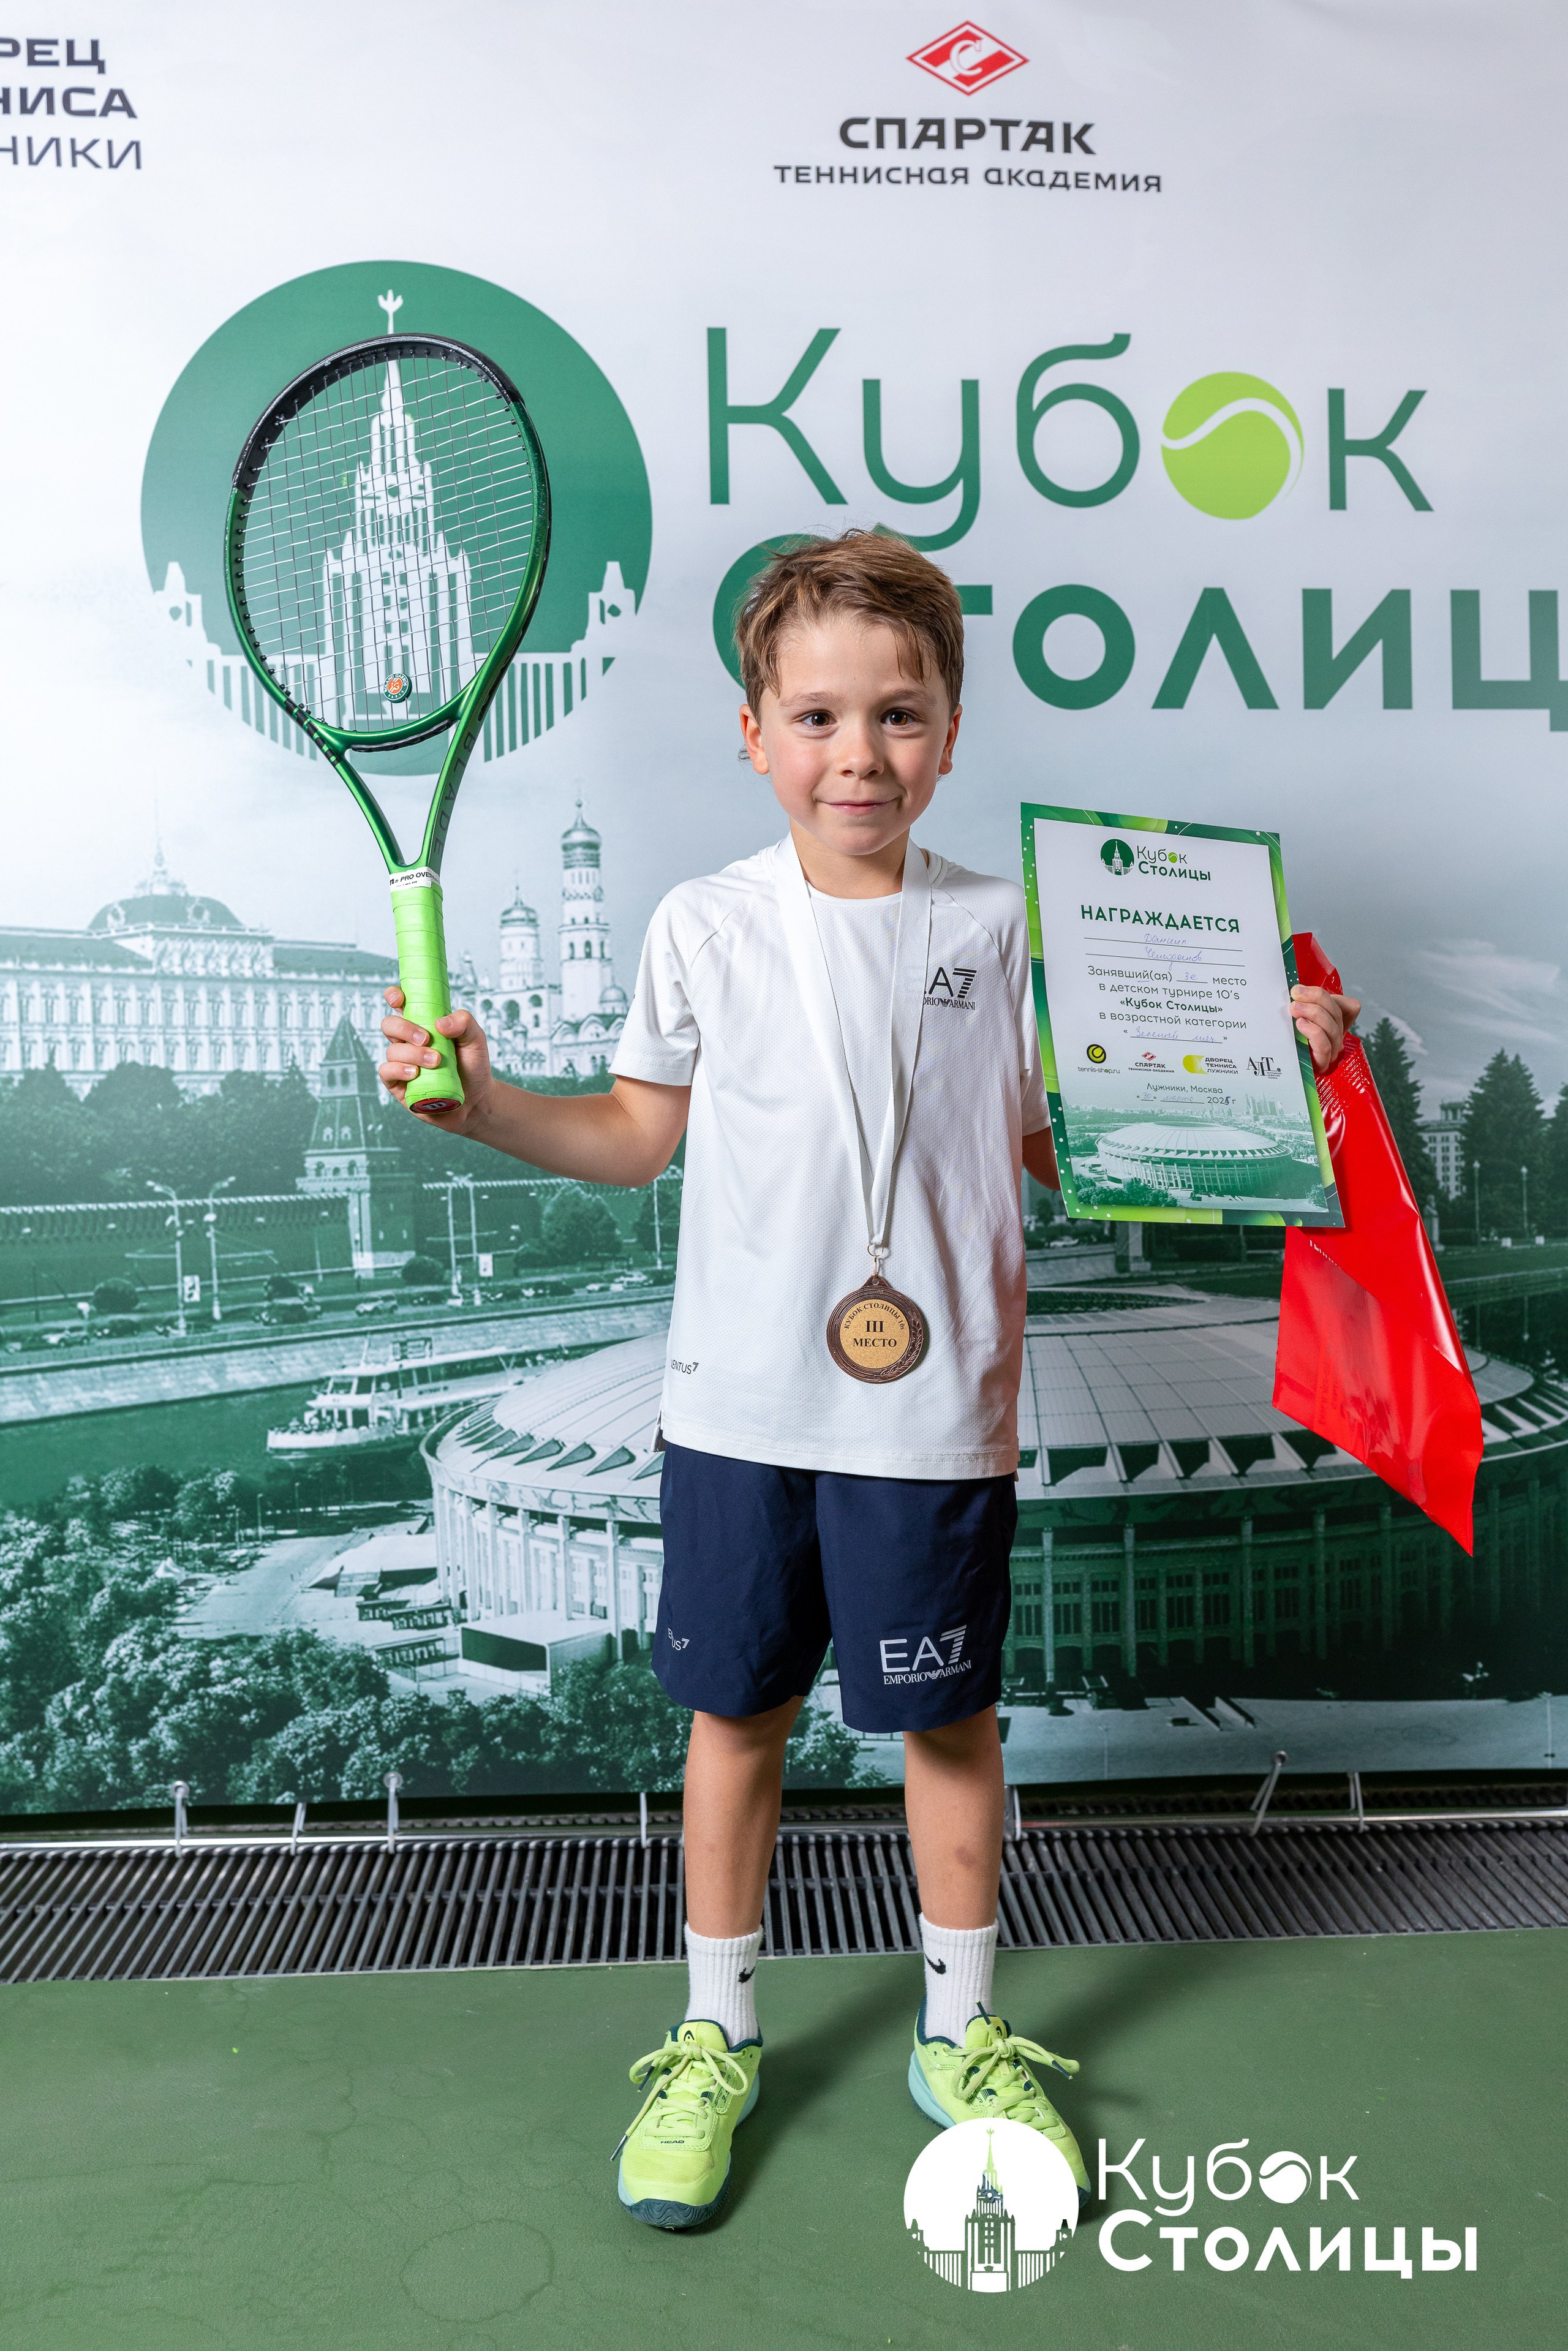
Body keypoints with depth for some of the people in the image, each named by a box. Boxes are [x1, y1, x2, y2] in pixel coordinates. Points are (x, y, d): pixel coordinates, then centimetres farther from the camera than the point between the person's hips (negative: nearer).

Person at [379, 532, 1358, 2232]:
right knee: (735, 1712, 13)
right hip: (742, 1407, 1)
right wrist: (483, 1102, -4)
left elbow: (1061, 1144, 5)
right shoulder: (705, 929, 1)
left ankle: (960, 2039, 37)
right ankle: (715, 2040, 36)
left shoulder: (999, 928, 0)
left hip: (936, 1415, 0)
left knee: (950, 1719, 13)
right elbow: (638, 1134, 9)